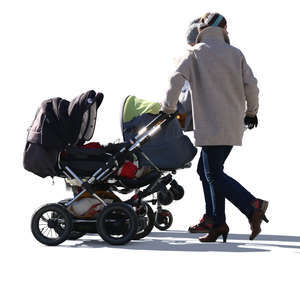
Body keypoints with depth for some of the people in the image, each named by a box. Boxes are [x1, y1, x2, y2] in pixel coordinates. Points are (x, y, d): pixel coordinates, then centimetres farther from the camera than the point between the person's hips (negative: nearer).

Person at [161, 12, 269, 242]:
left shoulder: (196, 53, 1)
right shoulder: (236, 54, 11)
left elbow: (177, 79, -9)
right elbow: (251, 84, 6)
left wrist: (168, 108, 3)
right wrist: (251, 111, 21)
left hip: (211, 125, -6)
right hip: (234, 126, 6)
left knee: (214, 174, -5)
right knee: (207, 170, 13)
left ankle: (253, 206, -19)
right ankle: (215, 221, 8)